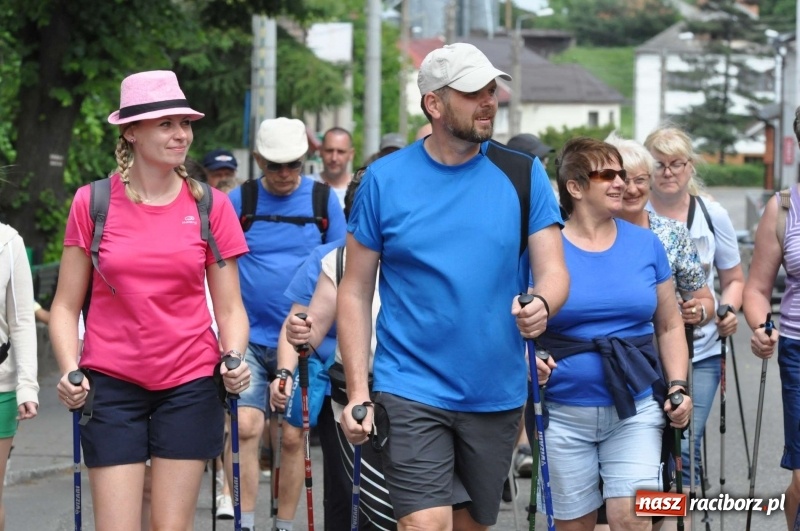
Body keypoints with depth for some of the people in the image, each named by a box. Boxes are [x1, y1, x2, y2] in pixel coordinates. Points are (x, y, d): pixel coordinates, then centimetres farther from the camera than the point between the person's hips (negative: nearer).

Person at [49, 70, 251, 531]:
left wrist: (234, 359, -12)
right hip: (112, 384, -1)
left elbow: (229, 307, 6)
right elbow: (67, 305, 4)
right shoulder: (92, 203, 0)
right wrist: (70, 370, -12)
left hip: (189, 383, 1)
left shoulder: (210, 205, 2)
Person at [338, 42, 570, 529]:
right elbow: (356, 292, 0)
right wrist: (358, 390, -7)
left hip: (497, 394, 3)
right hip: (412, 392, -3)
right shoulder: (385, 179, -3)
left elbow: (554, 270, -1)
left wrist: (542, 305, -25)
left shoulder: (523, 175, 1)